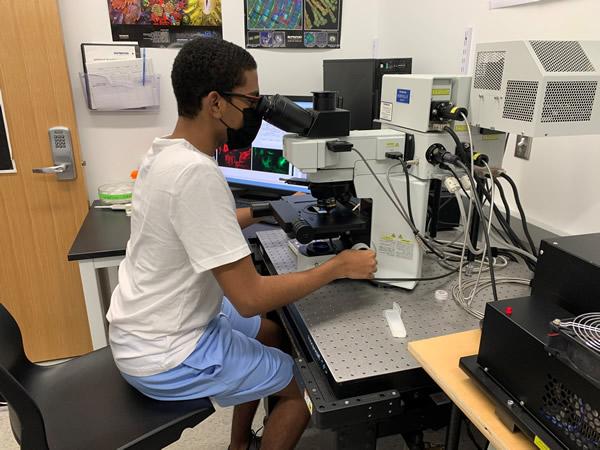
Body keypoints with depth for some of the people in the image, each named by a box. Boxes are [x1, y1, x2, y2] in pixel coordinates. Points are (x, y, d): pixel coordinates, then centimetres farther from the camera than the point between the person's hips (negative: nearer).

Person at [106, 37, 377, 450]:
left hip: (148, 327, 9)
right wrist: (338, 267, -19)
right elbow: (250, 299, -30)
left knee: (272, 332, 25)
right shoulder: (196, 173, -31)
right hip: (164, 356, -9)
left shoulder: (166, 150, 0)